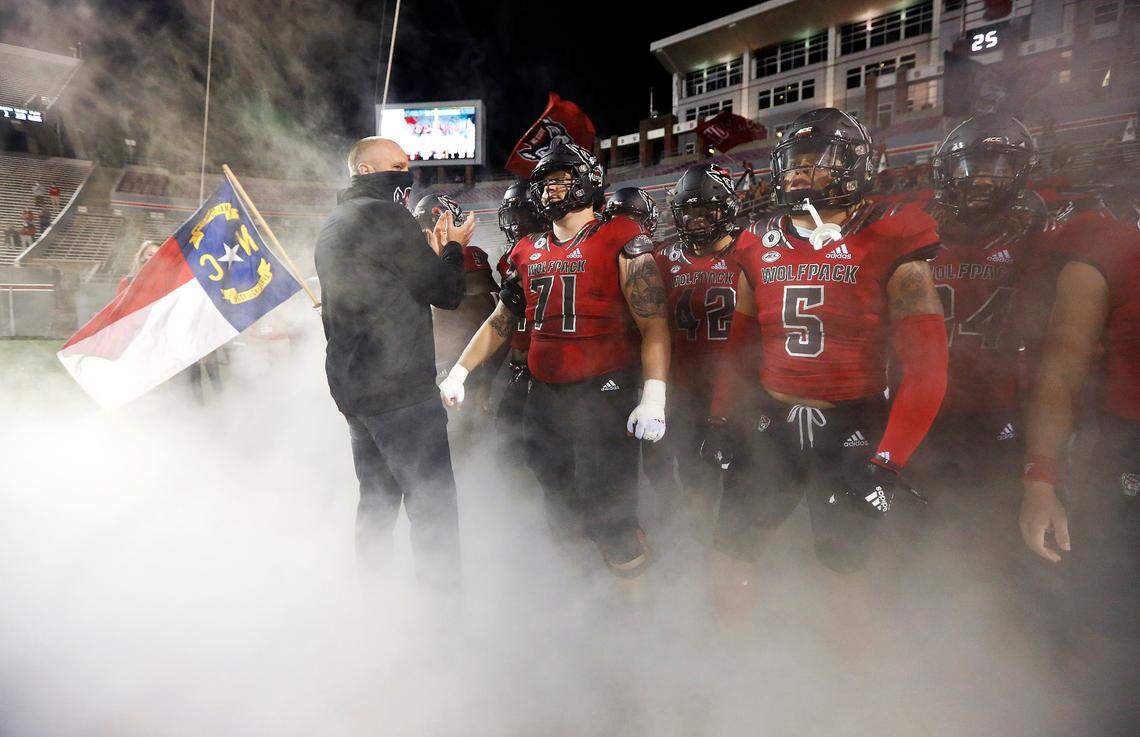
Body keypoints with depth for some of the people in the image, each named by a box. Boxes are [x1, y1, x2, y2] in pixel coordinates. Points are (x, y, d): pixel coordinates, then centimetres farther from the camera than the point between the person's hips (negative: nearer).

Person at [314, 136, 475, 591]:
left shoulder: (332, 225, 18)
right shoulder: (385, 216, -11)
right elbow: (447, 293, -12)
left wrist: (431, 254, 15)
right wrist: (453, 248, 7)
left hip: (350, 385, 10)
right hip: (399, 387, -9)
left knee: (377, 497, 19)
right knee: (432, 502, -3)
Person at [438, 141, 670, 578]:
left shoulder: (621, 241, -5)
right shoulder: (527, 253, 13)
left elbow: (653, 323, -12)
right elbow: (500, 321, 18)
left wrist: (653, 397, -21)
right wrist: (459, 372, 13)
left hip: (604, 394, -6)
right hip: (544, 395, 6)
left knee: (608, 513, -1)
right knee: (558, 506, 17)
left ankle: (632, 580, 25)